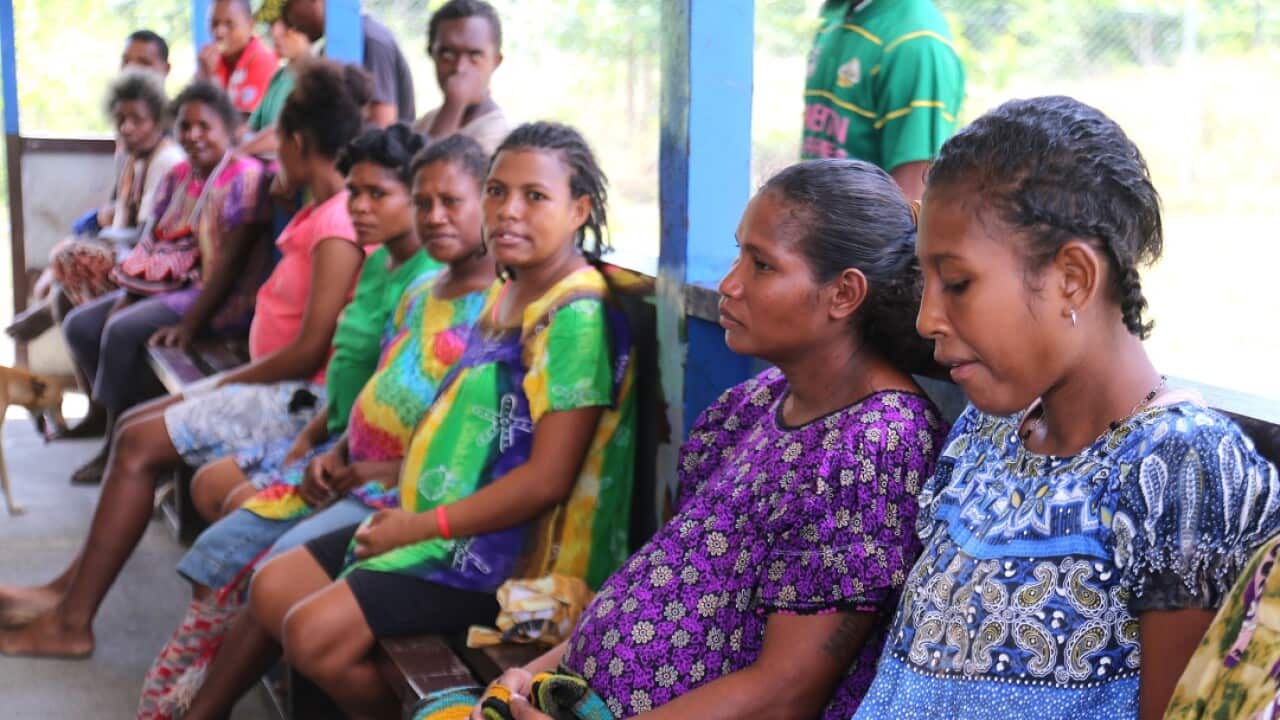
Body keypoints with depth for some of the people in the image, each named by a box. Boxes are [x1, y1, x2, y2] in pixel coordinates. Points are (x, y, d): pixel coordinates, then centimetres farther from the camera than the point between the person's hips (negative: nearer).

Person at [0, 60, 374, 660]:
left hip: (302, 398, -10)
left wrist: (230, 382, -9)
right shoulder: (323, 212, 13)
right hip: (282, 384, 10)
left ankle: (72, 621, -2)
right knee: (135, 424, 9)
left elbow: (310, 351, -23)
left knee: (139, 443, -11)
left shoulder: (336, 227, -19)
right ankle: (69, 588, 10)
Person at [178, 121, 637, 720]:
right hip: (439, 519, 9)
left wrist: (420, 526, -17)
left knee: (315, 633, -18)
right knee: (273, 589, 10)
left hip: (510, 548, -9)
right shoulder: (505, 294, 11)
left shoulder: (577, 317, -19)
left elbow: (547, 479, -23)